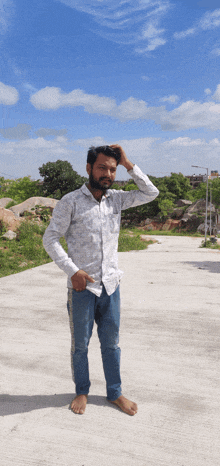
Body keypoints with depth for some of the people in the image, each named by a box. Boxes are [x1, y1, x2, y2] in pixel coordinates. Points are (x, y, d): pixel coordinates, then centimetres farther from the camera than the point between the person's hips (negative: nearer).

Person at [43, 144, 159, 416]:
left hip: (111, 285, 4)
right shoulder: (70, 202, -9)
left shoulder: (116, 199, 4)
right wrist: (72, 271, -16)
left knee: (111, 343, 15)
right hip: (82, 287, -3)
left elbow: (151, 193, 5)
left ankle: (115, 393, 33)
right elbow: (50, 239, -8)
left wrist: (127, 164, -3)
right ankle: (81, 392, 34)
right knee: (80, 344, 13)